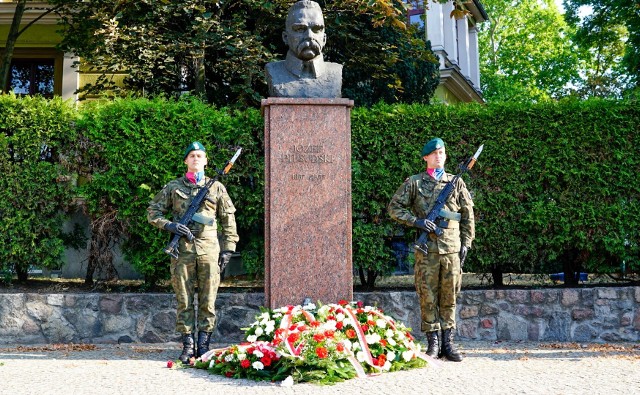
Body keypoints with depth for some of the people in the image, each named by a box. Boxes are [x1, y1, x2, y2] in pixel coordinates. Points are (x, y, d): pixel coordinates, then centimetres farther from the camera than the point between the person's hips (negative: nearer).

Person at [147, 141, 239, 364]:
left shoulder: (216, 187, 11)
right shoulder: (173, 187, 10)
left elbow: (228, 220, 12)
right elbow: (153, 212, 13)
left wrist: (228, 248, 5)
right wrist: (169, 225, -5)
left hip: (209, 251, 0)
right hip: (182, 251, 0)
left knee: (208, 301, 2)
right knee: (184, 301, 2)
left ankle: (203, 345, 10)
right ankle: (188, 345, 10)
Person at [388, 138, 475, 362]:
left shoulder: (456, 182, 11)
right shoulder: (414, 183, 5)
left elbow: (468, 214, 14)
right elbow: (394, 207, 5)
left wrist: (466, 243, 7)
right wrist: (416, 221, -9)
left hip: (452, 248, 2)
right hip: (426, 248, -1)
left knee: (449, 297, 5)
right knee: (428, 297, 1)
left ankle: (448, 343, 13)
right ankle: (433, 343, 9)